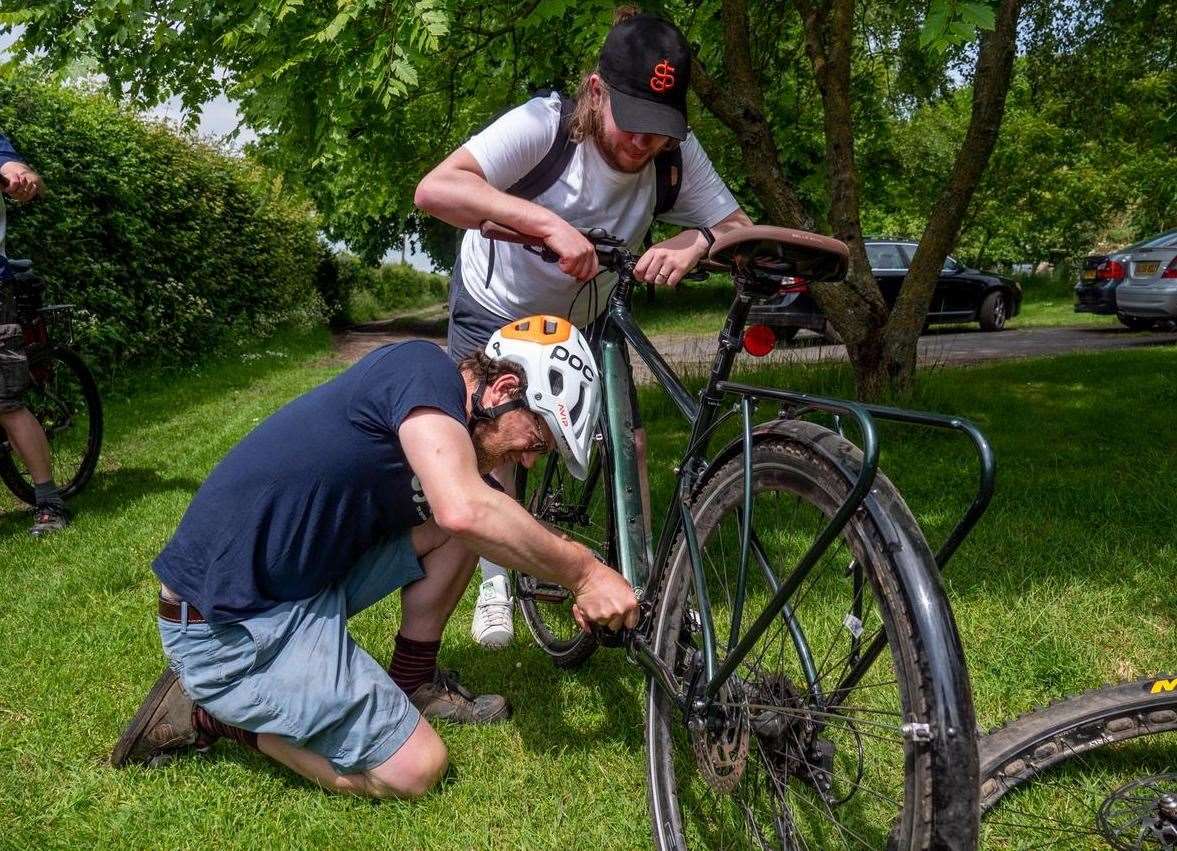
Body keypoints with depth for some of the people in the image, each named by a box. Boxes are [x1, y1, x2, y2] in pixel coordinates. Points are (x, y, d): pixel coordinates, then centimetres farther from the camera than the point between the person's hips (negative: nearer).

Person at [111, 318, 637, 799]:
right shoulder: (424, 369, -19)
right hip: (228, 627, -9)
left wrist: (577, 585, 6)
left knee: (463, 534, 1)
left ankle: (412, 683, 16)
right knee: (416, 769, -5)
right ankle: (207, 713, 5)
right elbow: (464, 510, -36)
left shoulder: (446, 425, 8)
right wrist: (583, 569, -23)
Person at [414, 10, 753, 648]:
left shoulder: (677, 156, -24)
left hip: (584, 316, 3)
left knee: (627, 440, -7)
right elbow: (434, 190, -47)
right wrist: (549, 222, -59)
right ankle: (496, 580, 19)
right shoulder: (543, 125, -35)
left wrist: (696, 242, -48)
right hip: (495, 308, -2)